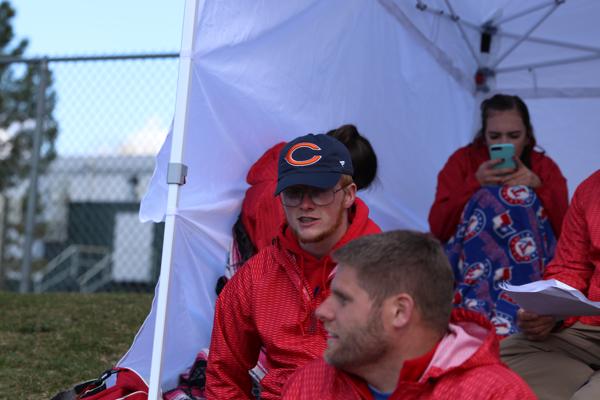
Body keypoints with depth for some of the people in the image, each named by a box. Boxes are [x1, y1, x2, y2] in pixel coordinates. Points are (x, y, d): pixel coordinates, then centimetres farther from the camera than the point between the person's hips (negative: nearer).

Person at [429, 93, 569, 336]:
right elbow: (437, 229, -5)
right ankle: (508, 316, -41)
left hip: (530, 266, 1)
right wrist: (475, 183, -16)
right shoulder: (463, 161, 5)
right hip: (465, 260, -1)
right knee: (491, 198, -23)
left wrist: (537, 187, -16)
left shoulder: (544, 167, 8)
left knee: (521, 197, -21)